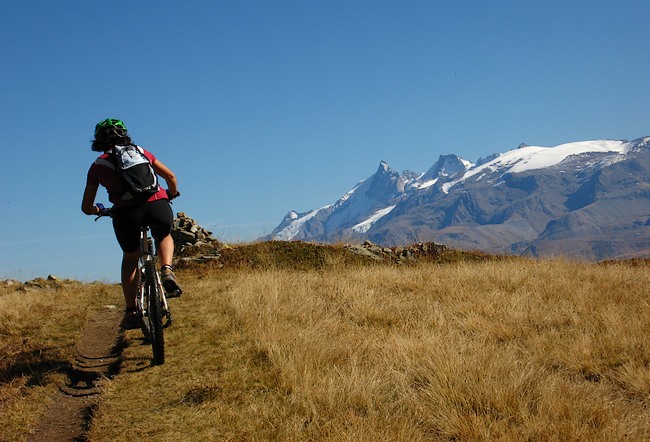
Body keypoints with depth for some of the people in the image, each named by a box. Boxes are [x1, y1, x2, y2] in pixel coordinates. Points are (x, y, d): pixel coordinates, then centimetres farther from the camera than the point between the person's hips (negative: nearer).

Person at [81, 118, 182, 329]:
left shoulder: (98, 165, 19)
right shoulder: (141, 152, 22)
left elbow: (86, 207, 20)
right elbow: (171, 176, 25)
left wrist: (98, 210, 43)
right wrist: (172, 194, 46)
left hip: (126, 212, 0)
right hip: (158, 205, 1)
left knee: (130, 257, 26)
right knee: (164, 238, 34)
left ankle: (131, 312, 21)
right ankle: (167, 269, 5)